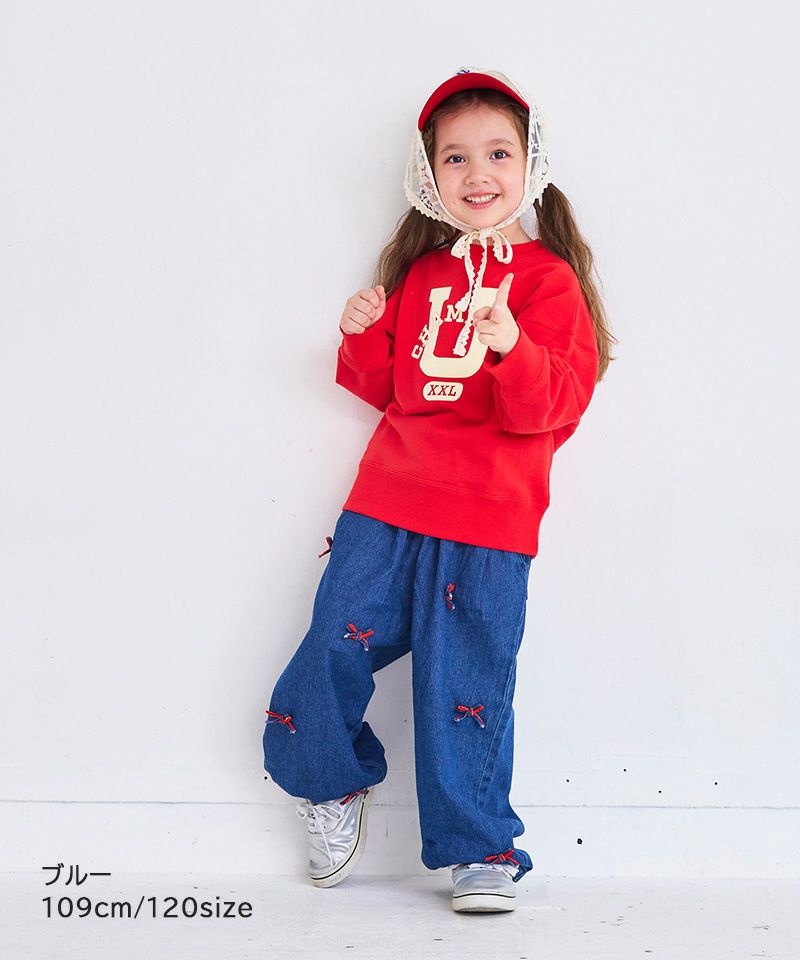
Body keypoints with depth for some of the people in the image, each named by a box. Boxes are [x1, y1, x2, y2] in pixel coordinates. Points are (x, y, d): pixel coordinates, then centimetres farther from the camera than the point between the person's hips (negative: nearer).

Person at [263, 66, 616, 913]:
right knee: (333, 644, 2)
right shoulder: (416, 274, 13)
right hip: (388, 500, 5)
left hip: (487, 522, -4)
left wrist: (511, 346, -31)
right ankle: (334, 785, 30)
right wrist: (365, 336, 1)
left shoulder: (547, 279, -3)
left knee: (465, 682, -2)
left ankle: (479, 850, 15)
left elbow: (561, 401, -14)